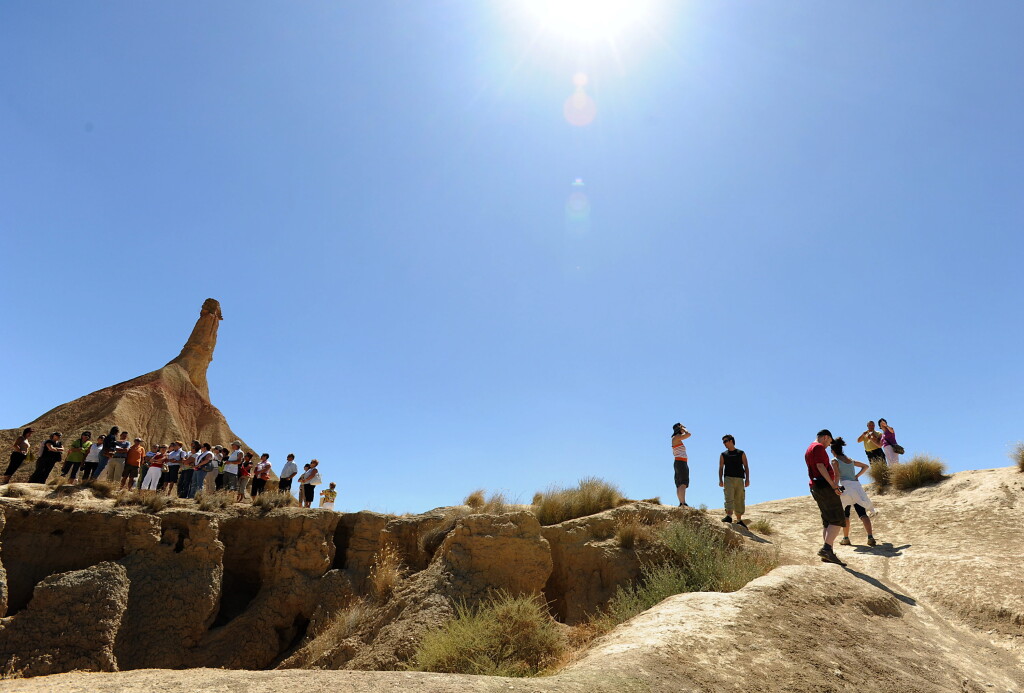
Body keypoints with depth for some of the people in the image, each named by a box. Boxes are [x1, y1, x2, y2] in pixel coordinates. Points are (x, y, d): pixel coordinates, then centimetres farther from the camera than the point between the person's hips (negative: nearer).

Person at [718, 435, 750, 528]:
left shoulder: (741, 453, 13)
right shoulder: (723, 455, 15)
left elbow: (746, 467, 8)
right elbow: (721, 468, 9)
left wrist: (747, 479, -5)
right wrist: (720, 480, -4)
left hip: (739, 479, 0)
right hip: (728, 478, 0)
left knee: (740, 500, 4)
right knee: (729, 498, -15)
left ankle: (739, 520, 13)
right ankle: (729, 516, -24)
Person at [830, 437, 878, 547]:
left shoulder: (835, 461, 1)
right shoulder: (850, 460, 20)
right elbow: (866, 466, 29)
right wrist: (857, 476, 22)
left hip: (845, 487, -5)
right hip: (856, 486, 5)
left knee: (845, 515, 9)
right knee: (862, 514, -4)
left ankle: (846, 538, 14)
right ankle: (870, 537, -18)